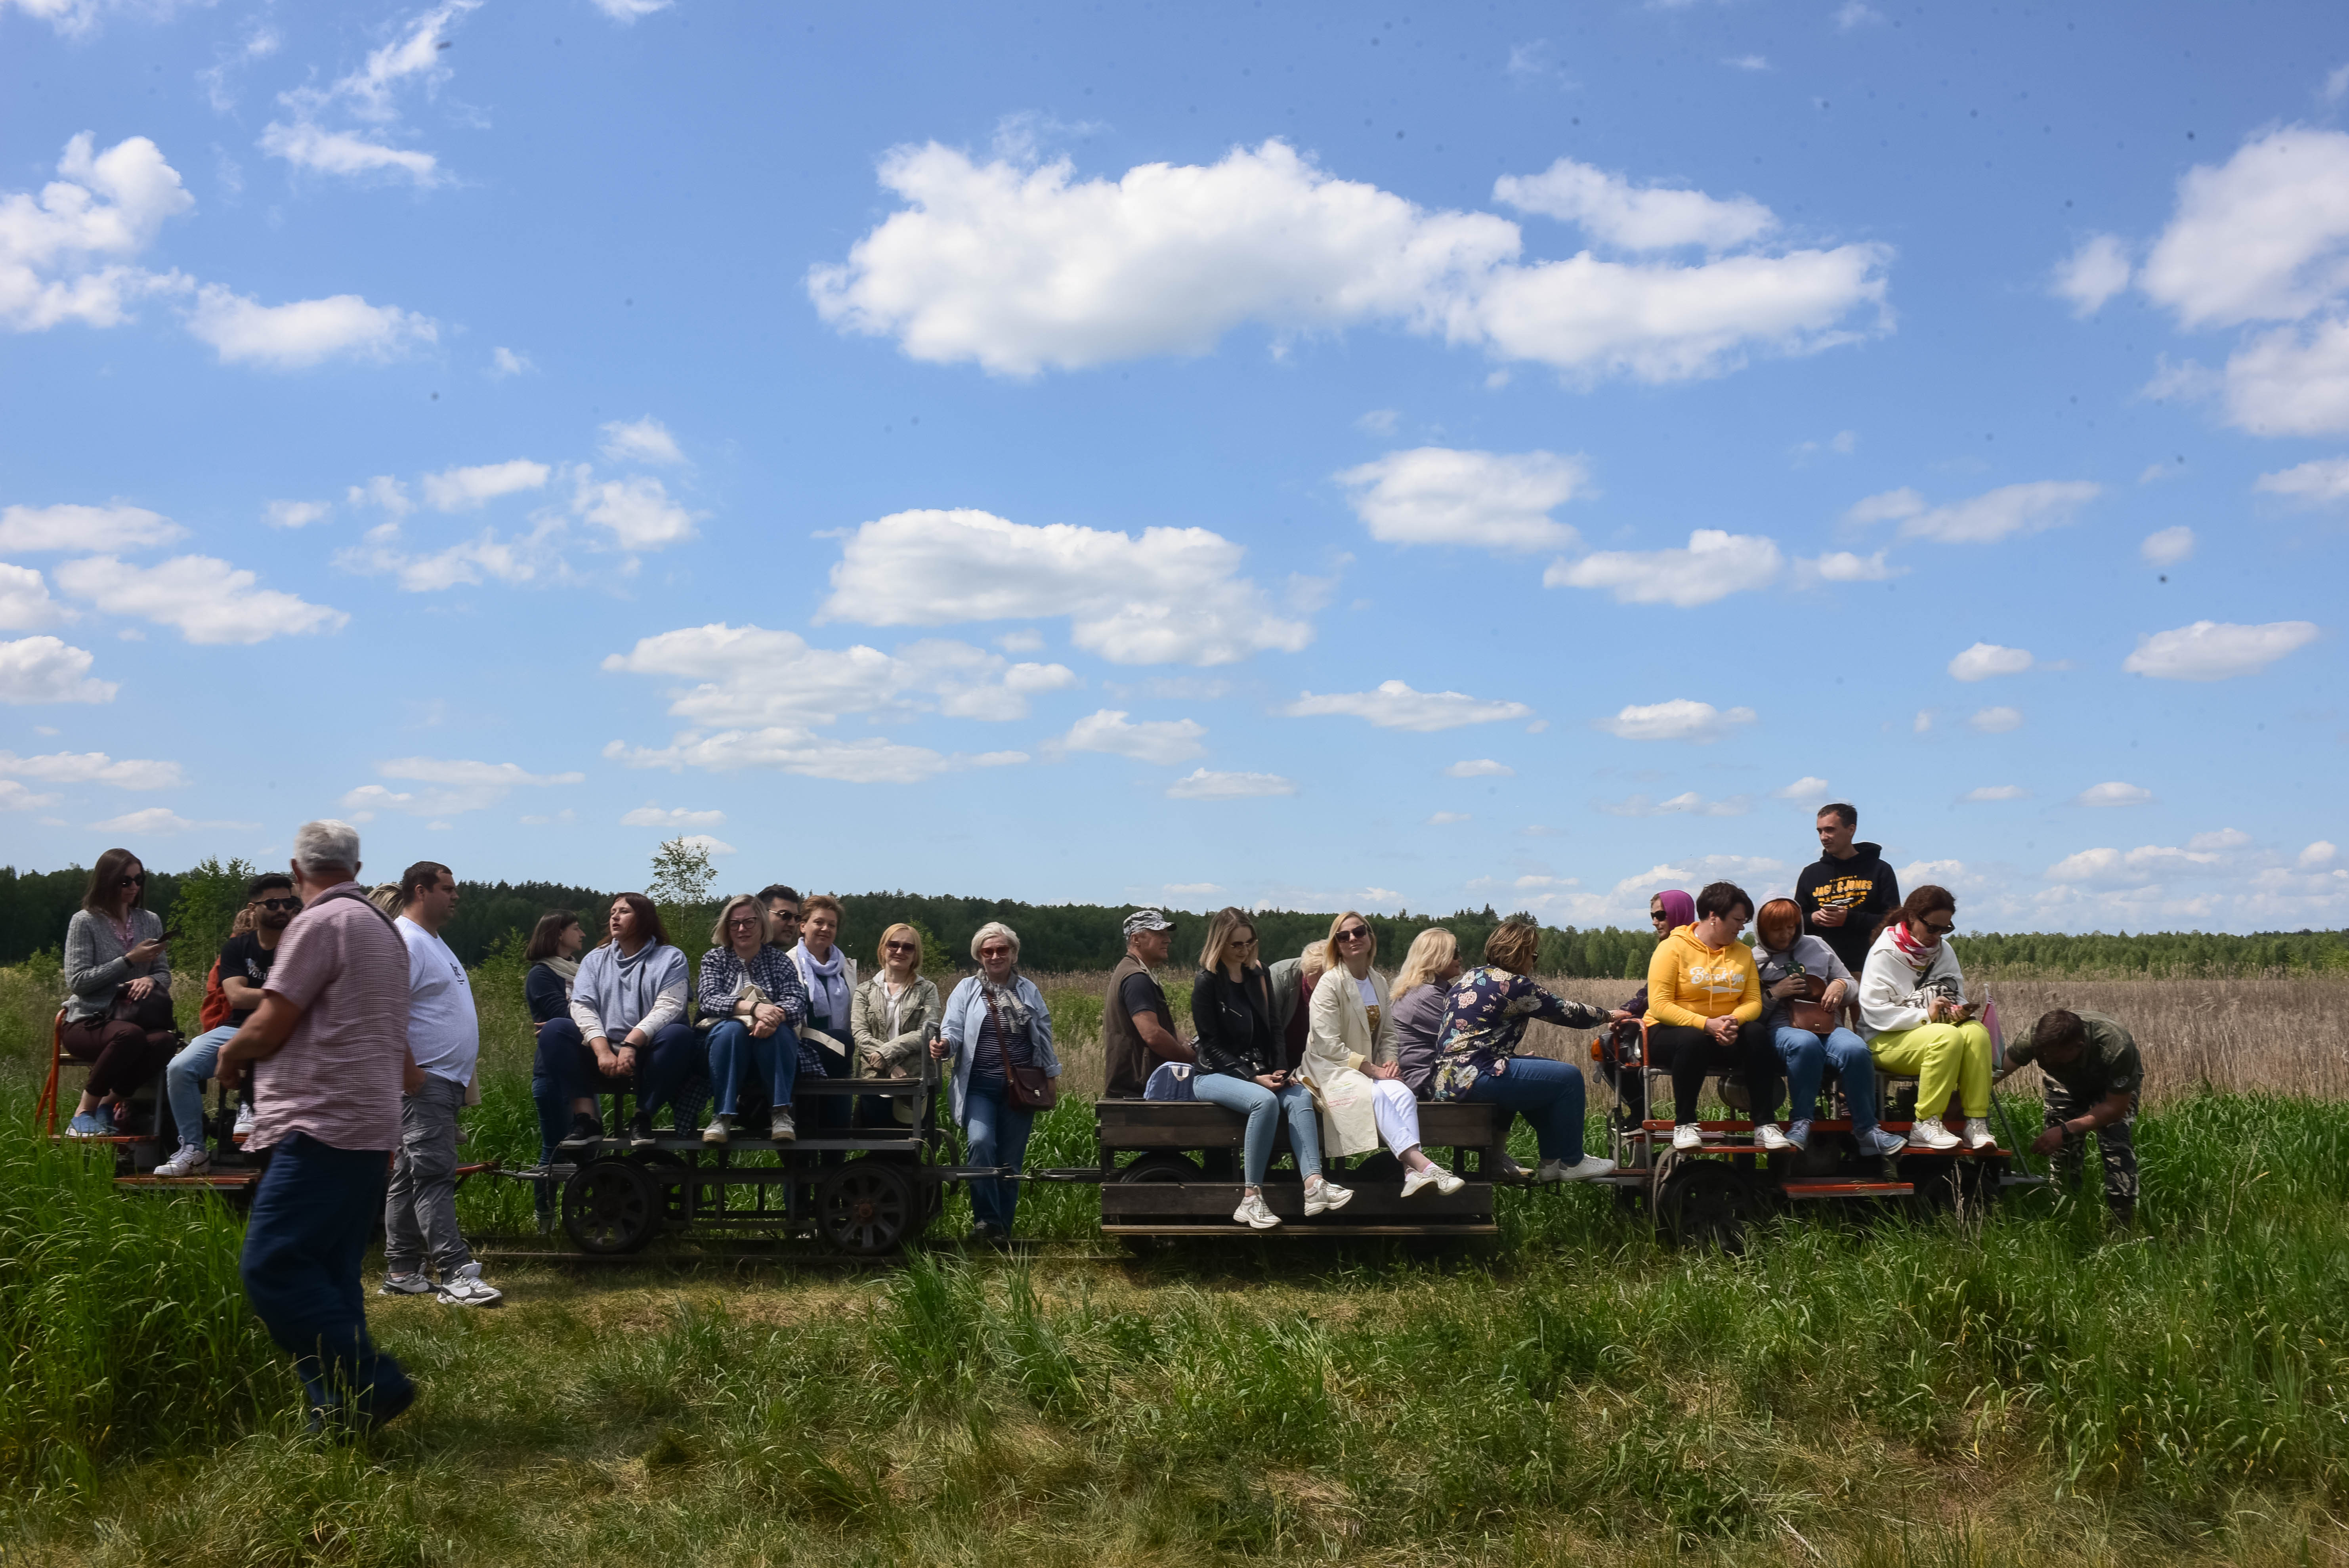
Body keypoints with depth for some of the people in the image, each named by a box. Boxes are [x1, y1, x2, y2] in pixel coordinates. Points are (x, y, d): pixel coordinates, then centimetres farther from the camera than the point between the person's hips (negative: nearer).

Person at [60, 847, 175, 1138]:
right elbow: (78, 982, -9)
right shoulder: (84, 921, -3)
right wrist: (129, 959, -15)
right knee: (130, 1035, -39)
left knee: (163, 1041, -33)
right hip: (86, 1022, -4)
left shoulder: (151, 922, 11)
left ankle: (108, 1105, -12)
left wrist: (150, 980, -13)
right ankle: (85, 1111, -18)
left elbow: (164, 974, 11)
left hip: (132, 1018, 4)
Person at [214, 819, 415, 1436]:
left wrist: (229, 1057, 9)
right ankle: (344, 1409, 10)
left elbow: (269, 1026, -11)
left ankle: (371, 1386, -12)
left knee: (272, 1266, -11)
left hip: (324, 1126, -10)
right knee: (329, 1275, 11)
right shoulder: (385, 929, 21)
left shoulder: (321, 923, -10)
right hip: (371, 1130, 10)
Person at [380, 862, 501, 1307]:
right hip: (425, 1080, -11)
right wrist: (408, 1070, -24)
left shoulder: (432, 941, 21)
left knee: (410, 1177, 12)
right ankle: (456, 1273, -15)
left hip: (446, 1080, 11)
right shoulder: (404, 941, -13)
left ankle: (402, 1272, 17)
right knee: (434, 1173, -12)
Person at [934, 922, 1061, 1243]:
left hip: (1020, 1088, 2)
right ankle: (986, 1220, -16)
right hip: (979, 1086, -2)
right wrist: (944, 1045, -23)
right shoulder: (967, 989, 6)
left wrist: (1050, 1075, 14)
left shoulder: (1029, 991, 12)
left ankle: (1003, 1229, 14)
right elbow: (954, 1030, -1)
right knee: (981, 1144, -24)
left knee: (1011, 1161, 3)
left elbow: (1044, 1037, 17)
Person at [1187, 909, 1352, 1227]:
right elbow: (1212, 1046, -10)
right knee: (1265, 1101, -34)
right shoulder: (1207, 983, -7)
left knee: (1300, 1095, -24)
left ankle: (1314, 1184, -37)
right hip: (1213, 1075, -6)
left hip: (1259, 1072, 6)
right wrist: (1253, 1078, -20)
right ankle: (1251, 1198, -33)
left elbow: (1270, 1031, 14)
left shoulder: (1257, 976, 12)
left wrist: (1280, 1071, -4)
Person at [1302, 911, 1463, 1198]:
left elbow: (1387, 1033, 16)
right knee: (1376, 1095, -35)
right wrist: (1372, 1069, -17)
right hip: (1331, 1070, -5)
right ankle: (1424, 1164, -45)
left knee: (1403, 1094, -27)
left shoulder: (1379, 983, 12)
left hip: (1370, 1069, 6)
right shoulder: (1330, 985, -8)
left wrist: (1388, 1062, -6)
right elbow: (1328, 1045, -15)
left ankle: (1413, 1173, -41)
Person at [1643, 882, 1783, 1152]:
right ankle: (1684, 1124, -23)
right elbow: (1659, 1005, -16)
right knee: (1693, 1040, -38)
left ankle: (1763, 1124, -20)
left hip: (1725, 1035, 4)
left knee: (1757, 1034, -26)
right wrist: (1707, 1024, -26)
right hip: (1671, 1031, -4)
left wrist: (1734, 1020, -23)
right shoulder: (1673, 948, -7)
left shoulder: (1742, 952, 10)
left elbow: (1753, 1002, 0)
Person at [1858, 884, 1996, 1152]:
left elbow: (1957, 996, 18)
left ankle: (1977, 1122, -27)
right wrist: (1925, 1015, -22)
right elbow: (1874, 1011, -16)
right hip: (1887, 1040, -6)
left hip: (1934, 1031, 6)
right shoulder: (1885, 952, -7)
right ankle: (1925, 1124, -28)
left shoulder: (1944, 950, 12)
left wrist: (1959, 1011, -8)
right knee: (1949, 1037, -34)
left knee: (1977, 1033, -27)